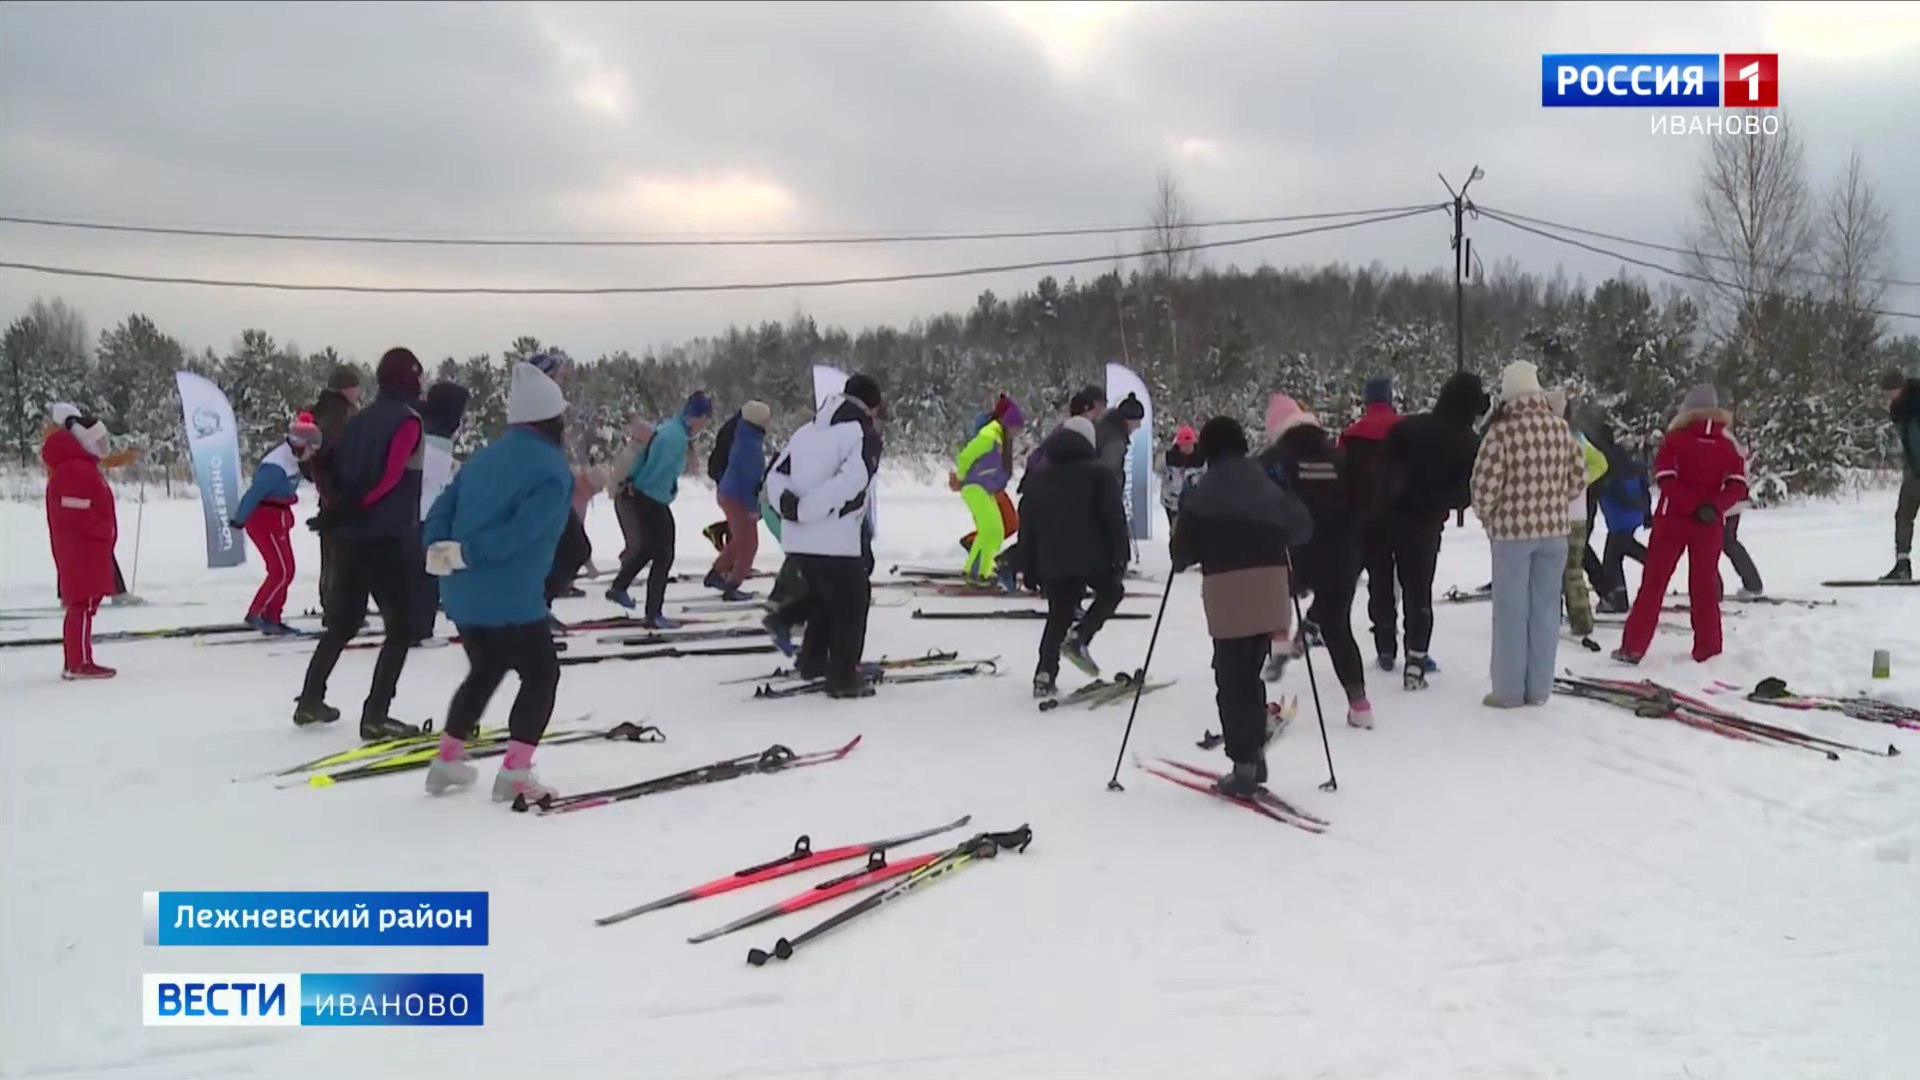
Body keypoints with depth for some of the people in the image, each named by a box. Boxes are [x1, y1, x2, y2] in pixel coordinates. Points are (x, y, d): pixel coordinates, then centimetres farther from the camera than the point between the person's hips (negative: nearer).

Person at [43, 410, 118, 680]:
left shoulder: (84, 467, 18)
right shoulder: (76, 470, -16)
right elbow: (76, 512, -23)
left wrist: (105, 532, 12)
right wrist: (104, 531, -15)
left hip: (87, 549, 11)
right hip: (82, 549, -11)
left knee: (81, 605, 13)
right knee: (84, 605, -9)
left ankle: (74, 662, 18)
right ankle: (80, 663, -8)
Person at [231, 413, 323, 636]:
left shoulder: (289, 457, 1)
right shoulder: (277, 466, -27)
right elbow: (254, 492, -23)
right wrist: (239, 519, -18)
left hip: (277, 517, 10)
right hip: (265, 519, -10)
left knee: (286, 570, 12)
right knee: (281, 571, -8)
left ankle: (272, 618, 18)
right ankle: (255, 614, 1)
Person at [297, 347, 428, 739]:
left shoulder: (360, 419, 13)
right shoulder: (408, 421, -9)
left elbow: (335, 472, 11)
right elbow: (386, 480, -17)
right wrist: (339, 512, -11)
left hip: (347, 538, 8)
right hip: (386, 541, -8)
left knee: (342, 623, 21)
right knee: (401, 628, -2)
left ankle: (310, 701, 27)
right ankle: (375, 716, -8)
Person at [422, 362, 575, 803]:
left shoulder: (486, 457, 13)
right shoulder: (553, 469, -11)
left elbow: (443, 507, 5)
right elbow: (522, 531, -23)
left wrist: (438, 551, -8)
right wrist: (466, 554, -17)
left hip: (461, 594, 8)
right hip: (510, 598, -8)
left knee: (485, 671, 27)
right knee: (541, 674, 9)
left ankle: (446, 762, 33)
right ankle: (514, 774, 3)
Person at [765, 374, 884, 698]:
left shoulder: (807, 430, 15)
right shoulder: (865, 435, -6)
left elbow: (776, 474, 7)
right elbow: (851, 482, -22)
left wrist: (787, 504, -7)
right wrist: (806, 508, -19)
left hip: (797, 538, 7)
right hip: (837, 539, -7)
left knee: (821, 599, 26)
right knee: (850, 607, 8)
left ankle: (813, 659, 36)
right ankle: (843, 677, 10)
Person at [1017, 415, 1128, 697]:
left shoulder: (1039, 478, 13)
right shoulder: (1097, 473, -2)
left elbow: (1027, 525, 14)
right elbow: (1114, 518, -8)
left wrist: (1030, 568, 19)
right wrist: (1119, 557, -4)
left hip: (1051, 561, 4)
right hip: (1091, 557, -4)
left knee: (1059, 613, 15)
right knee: (1111, 591, 20)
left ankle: (1045, 675, 4)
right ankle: (1079, 637, -2)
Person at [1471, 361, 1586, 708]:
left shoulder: (1501, 430, -14)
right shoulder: (1562, 428, 3)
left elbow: (1486, 483, -14)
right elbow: (1578, 480, 10)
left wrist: (1485, 515, 5)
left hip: (1512, 529, -5)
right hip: (1554, 529, 5)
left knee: (1511, 609, 3)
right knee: (1545, 609, 11)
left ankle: (1509, 690, 8)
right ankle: (1539, 688, 17)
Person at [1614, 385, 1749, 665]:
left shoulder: (1674, 439, -3)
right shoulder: (1728, 445, 5)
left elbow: (1665, 479, -14)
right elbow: (1737, 485, -5)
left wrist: (1692, 505, -14)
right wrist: (1713, 507, -14)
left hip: (1672, 519, -2)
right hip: (1709, 524, 2)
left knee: (1653, 582, 2)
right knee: (1705, 585, 10)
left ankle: (1633, 647, 0)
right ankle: (1707, 650, 10)